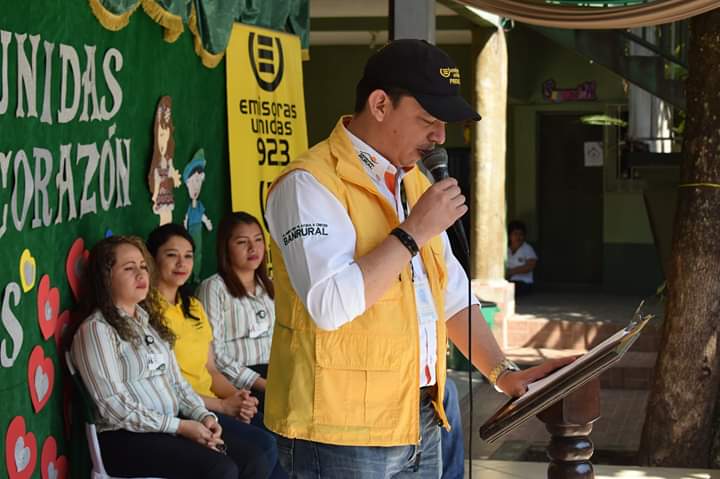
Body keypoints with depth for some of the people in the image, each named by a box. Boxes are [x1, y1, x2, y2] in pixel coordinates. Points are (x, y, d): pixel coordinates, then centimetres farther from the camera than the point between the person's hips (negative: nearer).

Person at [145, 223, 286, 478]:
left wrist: (237, 398, -2)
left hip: (212, 405, 8)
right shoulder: (147, 310, -8)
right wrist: (222, 405, -14)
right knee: (264, 446, -24)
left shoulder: (194, 306, 19)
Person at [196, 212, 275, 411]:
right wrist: (260, 384, -14)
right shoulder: (214, 288, 1)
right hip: (236, 380, -6)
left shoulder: (270, 287, 23)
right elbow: (214, 352, -8)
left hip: (274, 372, 6)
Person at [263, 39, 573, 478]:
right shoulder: (310, 184, -13)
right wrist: (414, 233, -20)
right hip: (341, 434, -8)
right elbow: (329, 305, -26)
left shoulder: (415, 184, 15)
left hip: (421, 422, 8)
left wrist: (504, 373, 8)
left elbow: (453, 294, 19)